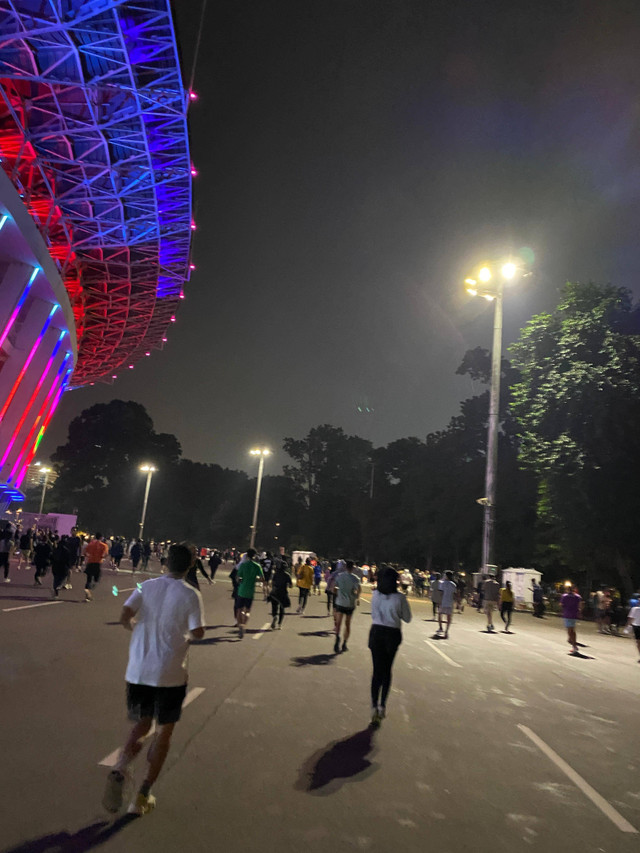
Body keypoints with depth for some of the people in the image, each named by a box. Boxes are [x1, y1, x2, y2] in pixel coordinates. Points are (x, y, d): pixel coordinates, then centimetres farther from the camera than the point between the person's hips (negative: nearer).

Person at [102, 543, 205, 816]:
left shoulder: (147, 586, -2)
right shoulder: (191, 595, -11)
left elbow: (124, 617, -10)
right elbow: (198, 633, -14)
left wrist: (135, 626, 11)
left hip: (138, 671, 3)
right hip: (170, 674, -3)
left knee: (141, 725, 20)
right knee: (164, 731, 14)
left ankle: (120, 770, -6)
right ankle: (143, 796, 15)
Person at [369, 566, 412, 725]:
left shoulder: (375, 595, -7)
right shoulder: (400, 598, -14)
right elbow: (407, 618, -2)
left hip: (376, 633, 1)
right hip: (392, 634, -1)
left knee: (377, 670, 8)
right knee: (387, 670, 17)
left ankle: (374, 706, 0)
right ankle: (382, 705, 19)